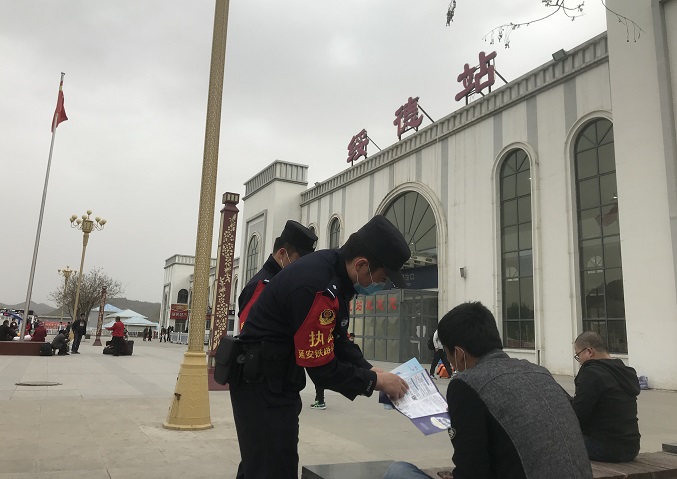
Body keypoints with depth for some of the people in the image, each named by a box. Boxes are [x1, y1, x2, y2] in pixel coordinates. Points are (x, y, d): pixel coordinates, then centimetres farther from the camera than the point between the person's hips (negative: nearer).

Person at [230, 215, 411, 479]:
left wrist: (370, 370, -5)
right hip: (261, 384, -10)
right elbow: (322, 368, -25)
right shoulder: (315, 286, -31)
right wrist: (375, 381, -13)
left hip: (277, 381, 10)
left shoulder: (334, 270, -1)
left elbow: (338, 340, 7)